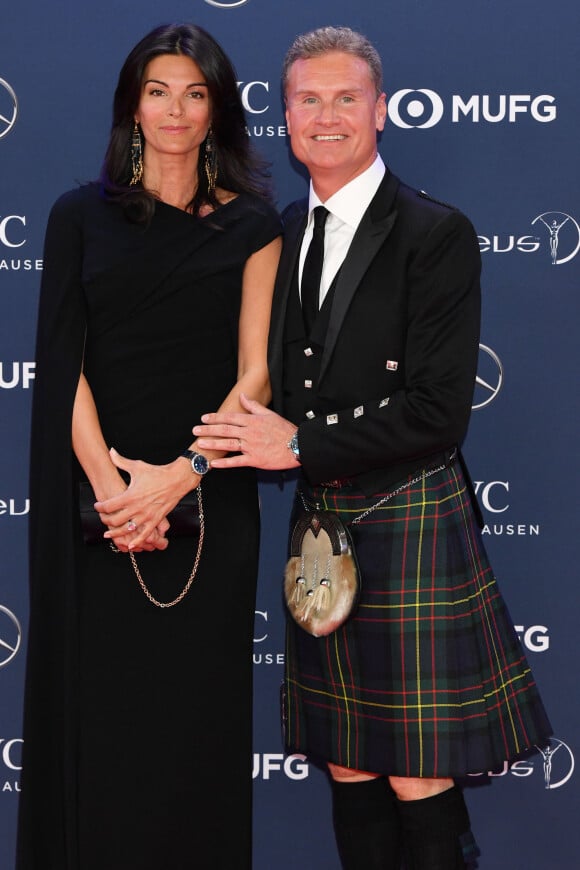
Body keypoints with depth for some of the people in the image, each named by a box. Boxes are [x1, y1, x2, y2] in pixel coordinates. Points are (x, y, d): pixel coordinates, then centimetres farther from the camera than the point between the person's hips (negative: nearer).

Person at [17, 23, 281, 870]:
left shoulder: (250, 224, 6)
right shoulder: (81, 216, 7)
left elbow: (256, 371, -1)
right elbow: (62, 361, 0)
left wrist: (181, 475, -13)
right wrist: (106, 476, -13)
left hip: (208, 503, 0)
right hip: (98, 503, 0)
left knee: (197, 717, 5)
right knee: (96, 712, 4)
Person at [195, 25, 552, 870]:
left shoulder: (435, 234, -10)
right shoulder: (286, 231, 10)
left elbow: (438, 414, -15)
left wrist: (299, 446, -15)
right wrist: (252, 438, -1)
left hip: (408, 522, -6)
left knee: (418, 782, 0)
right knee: (348, 768, 14)